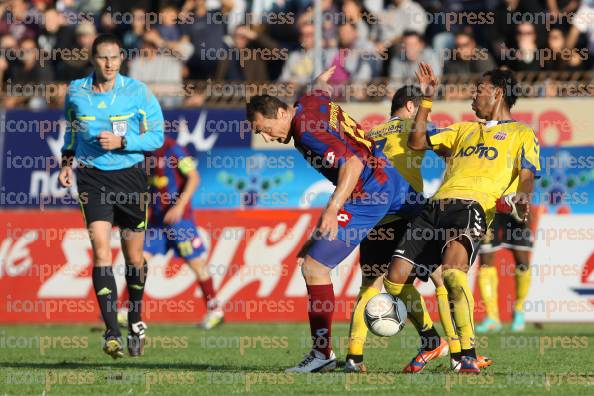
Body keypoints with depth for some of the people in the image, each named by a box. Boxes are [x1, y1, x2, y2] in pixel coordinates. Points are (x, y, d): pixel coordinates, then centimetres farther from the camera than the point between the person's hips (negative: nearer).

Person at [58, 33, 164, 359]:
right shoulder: (75, 92, 2)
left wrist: (121, 142, -18)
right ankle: (112, 333, -19)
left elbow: (156, 136, -4)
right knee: (101, 253, -15)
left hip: (131, 176, 0)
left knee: (134, 257, 9)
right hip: (92, 178, 0)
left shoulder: (137, 92, -6)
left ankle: (136, 323, 33)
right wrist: (67, 161, 12)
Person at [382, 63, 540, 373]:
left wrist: (523, 197, -19)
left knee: (453, 269, -35)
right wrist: (427, 99, 31)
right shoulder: (464, 130, 34)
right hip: (436, 206, 6)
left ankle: (467, 356, -30)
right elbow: (417, 142, 34)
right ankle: (430, 341, 17)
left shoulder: (521, 134, 17)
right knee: (396, 279, -6)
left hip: (472, 207, -6)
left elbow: (527, 176, 3)